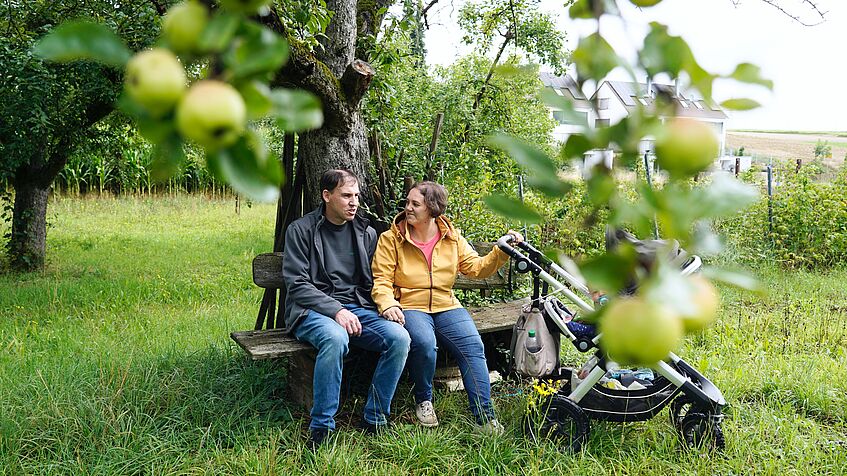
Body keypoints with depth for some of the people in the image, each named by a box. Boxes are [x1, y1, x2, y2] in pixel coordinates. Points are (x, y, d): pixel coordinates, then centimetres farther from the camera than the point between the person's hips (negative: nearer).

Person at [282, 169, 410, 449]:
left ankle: (374, 419, -9)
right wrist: (336, 311, -19)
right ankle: (321, 427, -21)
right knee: (335, 339, -38)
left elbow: (373, 282, 19)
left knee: (399, 337, -23)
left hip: (358, 309, 4)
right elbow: (297, 284, -7)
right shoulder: (301, 230, 1)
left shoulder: (366, 233, 14)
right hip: (314, 310, -4)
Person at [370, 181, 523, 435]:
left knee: (473, 347, -21)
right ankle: (423, 401, -5)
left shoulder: (452, 237, 10)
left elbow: (476, 268, 8)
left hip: (446, 307, 3)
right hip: (410, 307, -3)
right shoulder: (391, 239, 0)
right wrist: (388, 304, -25)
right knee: (424, 343, -33)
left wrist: (501, 251, -6)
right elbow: (381, 280, -5)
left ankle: (484, 416, -14)